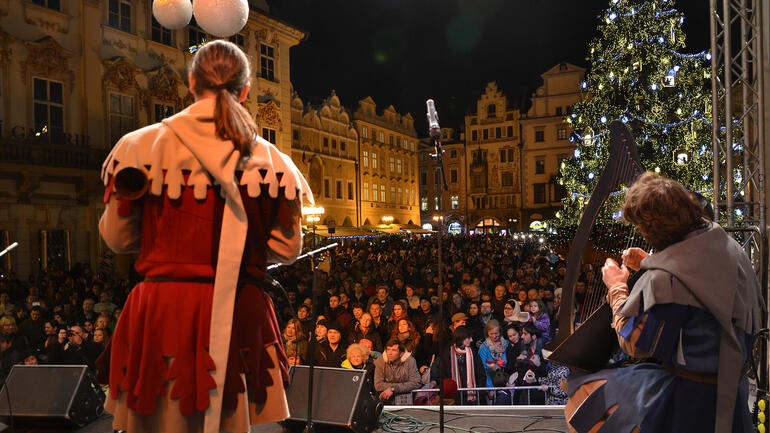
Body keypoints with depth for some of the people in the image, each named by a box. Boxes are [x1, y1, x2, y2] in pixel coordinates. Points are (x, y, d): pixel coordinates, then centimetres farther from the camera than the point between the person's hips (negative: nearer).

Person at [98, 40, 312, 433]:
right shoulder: (271, 161, -3)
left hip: (160, 313, 0)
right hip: (239, 314, 1)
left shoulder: (141, 146, -4)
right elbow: (285, 250, 2)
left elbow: (117, 237, 3)